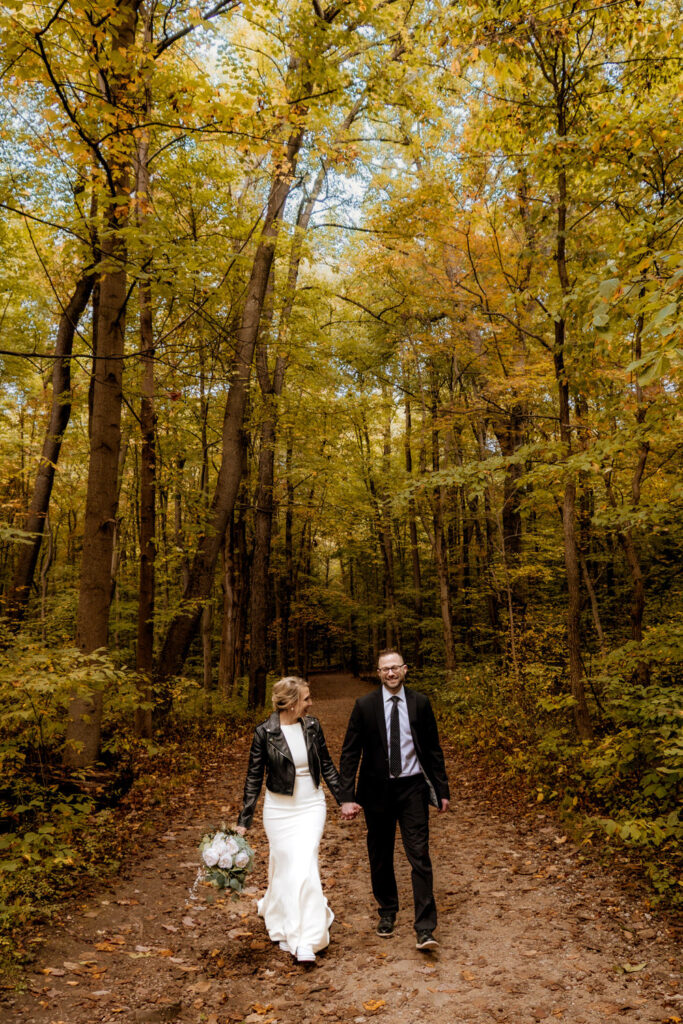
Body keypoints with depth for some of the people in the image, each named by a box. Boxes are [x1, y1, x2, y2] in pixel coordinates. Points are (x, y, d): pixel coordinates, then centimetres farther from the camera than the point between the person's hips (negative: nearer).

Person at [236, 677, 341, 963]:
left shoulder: (312, 726, -3)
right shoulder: (264, 733, -13)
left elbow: (326, 766, 8)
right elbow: (254, 778, -6)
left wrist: (343, 799, 8)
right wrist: (243, 821, -4)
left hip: (312, 806, 2)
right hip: (279, 809, -2)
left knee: (305, 866, -6)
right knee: (284, 867, 8)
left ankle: (305, 940, 6)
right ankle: (283, 928, 31)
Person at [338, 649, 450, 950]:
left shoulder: (420, 703, -2)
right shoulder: (364, 705, -7)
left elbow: (433, 749, 6)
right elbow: (350, 753, -5)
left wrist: (443, 789, 5)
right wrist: (347, 797, -11)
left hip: (412, 788, 0)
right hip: (377, 789, 0)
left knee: (419, 856, -4)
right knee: (380, 857, 14)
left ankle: (425, 929, 3)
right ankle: (387, 912, 36)